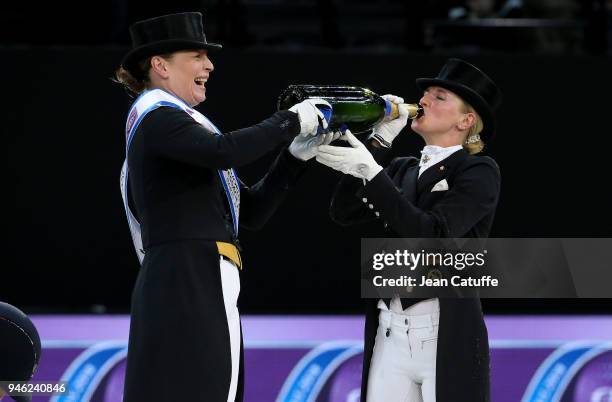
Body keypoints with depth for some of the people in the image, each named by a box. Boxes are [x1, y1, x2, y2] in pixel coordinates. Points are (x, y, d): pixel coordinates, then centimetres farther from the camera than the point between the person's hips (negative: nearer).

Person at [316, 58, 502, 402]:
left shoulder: (480, 172, -3)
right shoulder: (403, 170, 16)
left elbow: (434, 233, -17)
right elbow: (344, 212, 4)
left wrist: (370, 172, -21)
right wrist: (379, 142, -1)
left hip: (447, 337, -6)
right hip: (391, 334, 6)